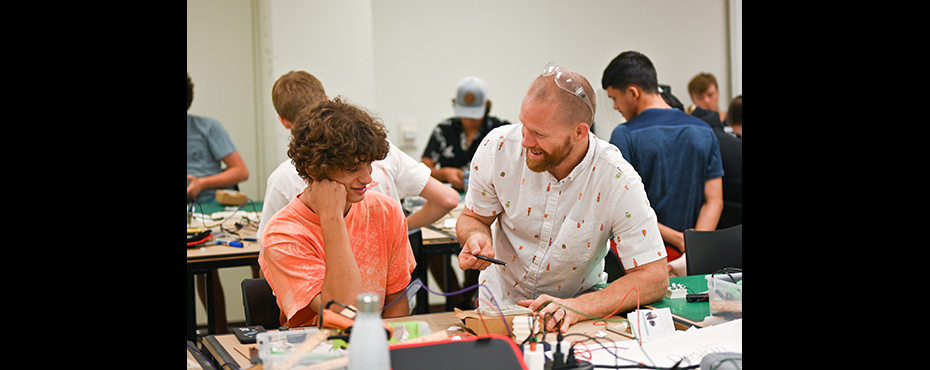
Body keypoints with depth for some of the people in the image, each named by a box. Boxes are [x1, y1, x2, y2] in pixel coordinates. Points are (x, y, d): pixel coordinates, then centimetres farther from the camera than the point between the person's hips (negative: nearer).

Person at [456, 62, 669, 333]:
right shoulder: (498, 147, -16)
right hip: (499, 301, 1)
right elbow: (473, 217, 2)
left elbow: (654, 276, -21)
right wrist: (476, 237, -23)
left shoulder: (619, 182, -22)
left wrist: (577, 307, -34)